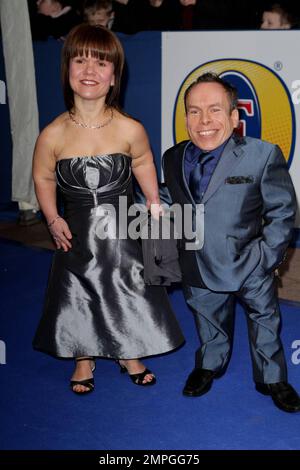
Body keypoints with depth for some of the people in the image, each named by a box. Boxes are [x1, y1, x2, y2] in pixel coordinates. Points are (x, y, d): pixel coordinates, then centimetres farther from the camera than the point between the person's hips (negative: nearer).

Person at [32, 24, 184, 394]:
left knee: (130, 292, 13)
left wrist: (155, 207, 9)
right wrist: (53, 219, -6)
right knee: (78, 297, 13)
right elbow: (43, 178, 2)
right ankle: (84, 360, 39)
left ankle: (129, 356, 41)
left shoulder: (130, 130, -16)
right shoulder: (52, 135, -15)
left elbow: (143, 164, 5)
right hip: (77, 232, 0)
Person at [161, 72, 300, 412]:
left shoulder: (263, 155, -19)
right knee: (209, 322, 24)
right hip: (200, 266, 3)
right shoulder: (173, 158, -5)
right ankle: (209, 365, 51)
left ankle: (272, 379, 40)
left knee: (265, 320, 17)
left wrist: (267, 255, -13)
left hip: (249, 264, -3)